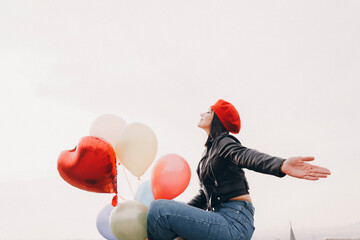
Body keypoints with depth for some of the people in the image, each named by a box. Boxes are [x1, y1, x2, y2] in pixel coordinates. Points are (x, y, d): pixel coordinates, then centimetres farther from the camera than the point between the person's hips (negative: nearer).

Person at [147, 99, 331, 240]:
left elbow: (246, 156, -29)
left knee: (159, 208, -24)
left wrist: (281, 165, -50)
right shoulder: (210, 150, 23)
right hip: (223, 220, 10)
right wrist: (179, 213, 20)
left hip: (233, 222, -10)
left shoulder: (223, 142, -6)